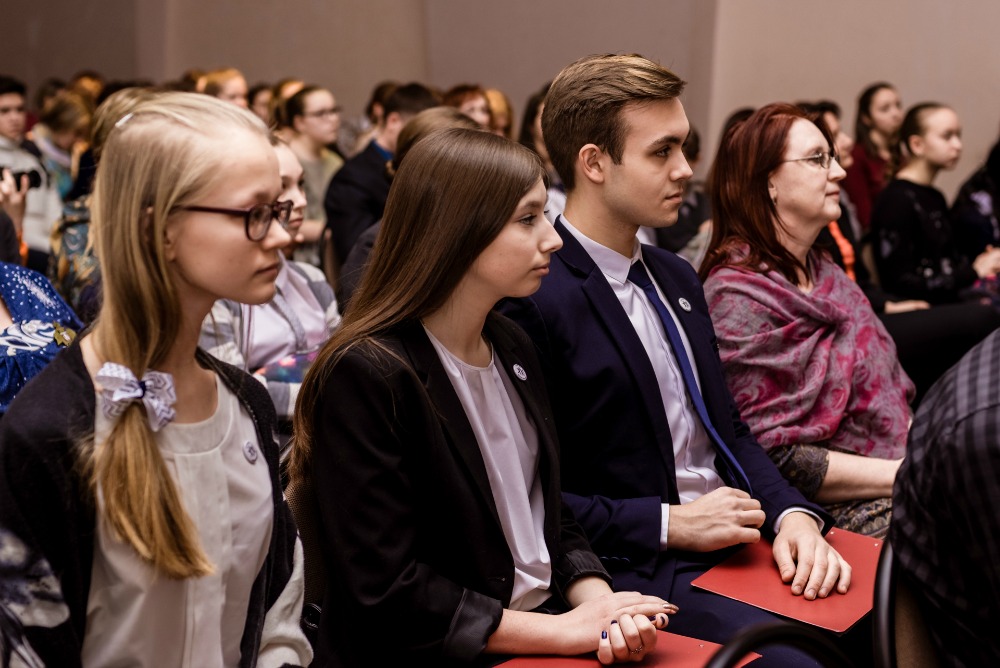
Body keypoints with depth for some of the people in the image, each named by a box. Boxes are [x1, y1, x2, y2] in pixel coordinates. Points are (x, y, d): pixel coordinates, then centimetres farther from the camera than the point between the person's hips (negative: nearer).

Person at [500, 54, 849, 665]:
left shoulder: (677, 279, 15)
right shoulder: (534, 301, -14)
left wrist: (793, 513, 0)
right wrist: (670, 523, -15)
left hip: (738, 540, 8)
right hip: (637, 571, -8)